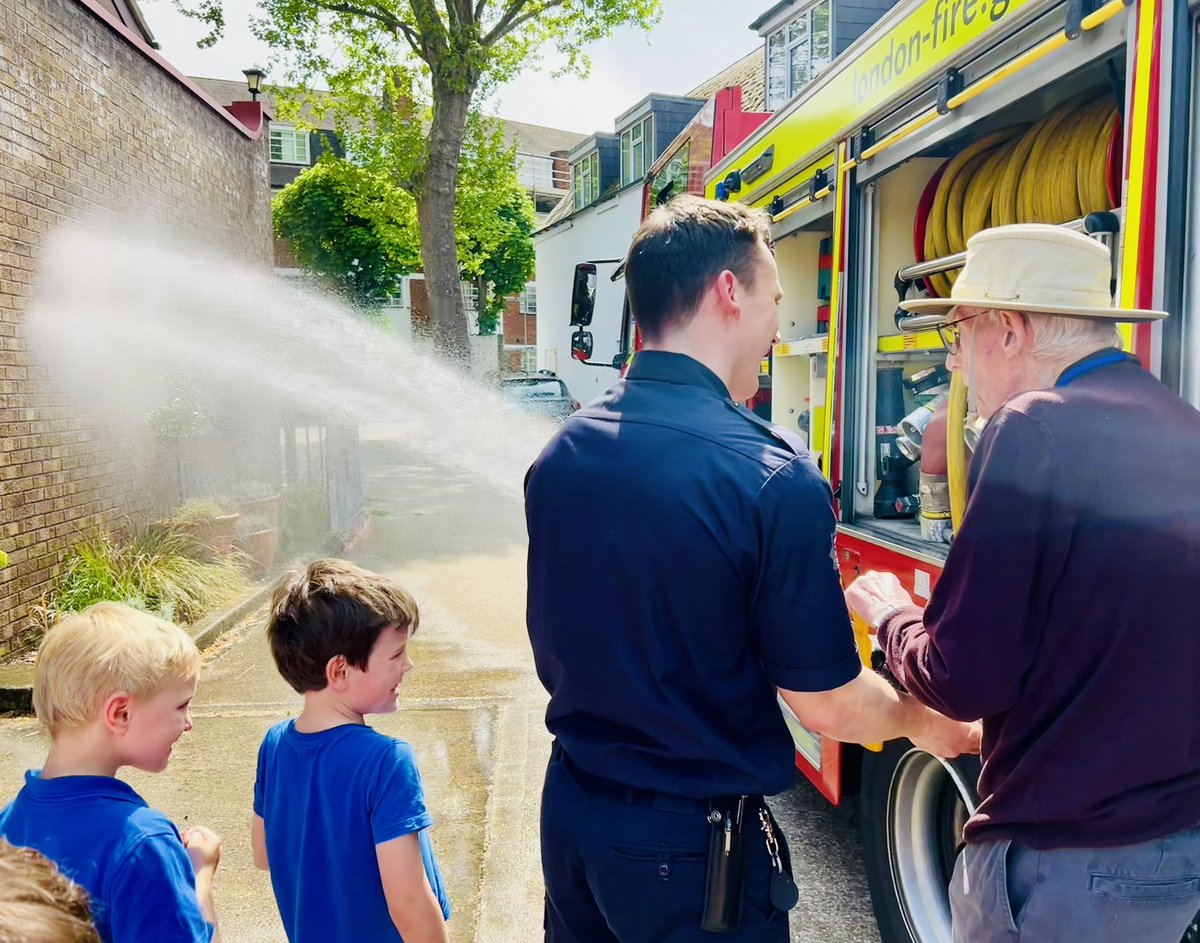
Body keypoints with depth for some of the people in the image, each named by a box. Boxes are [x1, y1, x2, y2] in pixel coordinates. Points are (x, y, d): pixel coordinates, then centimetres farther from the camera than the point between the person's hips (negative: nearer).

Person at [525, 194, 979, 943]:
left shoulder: (560, 454, -5)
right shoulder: (772, 476, -24)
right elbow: (829, 708, -16)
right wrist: (931, 724, 4)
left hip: (570, 810, 6)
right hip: (694, 844, -5)